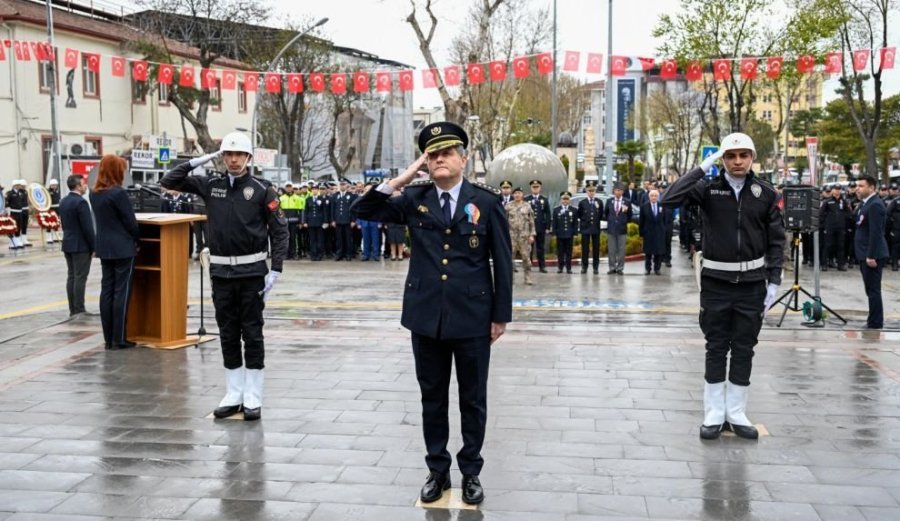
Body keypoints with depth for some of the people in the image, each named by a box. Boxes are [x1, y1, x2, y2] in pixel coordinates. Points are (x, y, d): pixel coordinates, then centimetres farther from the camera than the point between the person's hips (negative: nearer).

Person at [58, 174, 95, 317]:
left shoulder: (63, 201, 11)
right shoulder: (81, 202, -17)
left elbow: (64, 224, 16)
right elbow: (87, 227, -18)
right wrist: (93, 247, -12)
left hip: (68, 243, 9)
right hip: (81, 245, -9)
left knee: (71, 276, 10)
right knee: (80, 278, -6)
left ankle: (73, 309, 13)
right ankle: (79, 310, -5)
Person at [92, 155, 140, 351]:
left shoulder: (94, 194, 7)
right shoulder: (118, 193, -16)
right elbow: (130, 222, -12)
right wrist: (137, 239, 6)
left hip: (104, 248, 7)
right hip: (123, 248, -7)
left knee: (106, 290, 9)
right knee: (121, 292, -2)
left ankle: (108, 338, 12)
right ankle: (119, 339, -1)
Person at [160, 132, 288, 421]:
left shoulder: (262, 189, -5)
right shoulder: (210, 185, 6)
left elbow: (280, 230, -5)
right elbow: (169, 181, 7)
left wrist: (276, 270, -12)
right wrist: (200, 160, -1)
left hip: (252, 272, -4)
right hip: (221, 271, 4)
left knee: (252, 334, 1)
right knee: (228, 335, 9)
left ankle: (253, 398, 8)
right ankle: (233, 395, 18)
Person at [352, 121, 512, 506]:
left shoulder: (486, 201, -4)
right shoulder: (414, 199, 3)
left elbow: (502, 262, -2)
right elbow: (363, 211, 1)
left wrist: (501, 315, -3)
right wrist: (400, 180, -9)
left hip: (472, 318, -2)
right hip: (426, 317, 2)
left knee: (473, 399, 10)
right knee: (432, 398, 13)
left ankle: (471, 471, 26)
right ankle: (437, 470, 28)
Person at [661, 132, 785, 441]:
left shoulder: (766, 194, 0)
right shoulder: (709, 188, -4)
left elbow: (776, 240, 3)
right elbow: (669, 200, -18)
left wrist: (773, 281, -3)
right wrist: (702, 168, -17)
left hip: (752, 283, 1)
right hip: (716, 281, -1)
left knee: (744, 350, 8)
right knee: (716, 349, 6)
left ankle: (736, 413, 18)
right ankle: (714, 414, 14)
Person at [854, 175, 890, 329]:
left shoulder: (875, 205, -16)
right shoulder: (867, 203, 15)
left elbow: (876, 232, -21)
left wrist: (871, 256, -23)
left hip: (872, 256, -10)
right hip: (866, 255, 10)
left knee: (873, 290, -5)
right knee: (871, 290, 14)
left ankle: (875, 323, -1)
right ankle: (874, 321, 21)